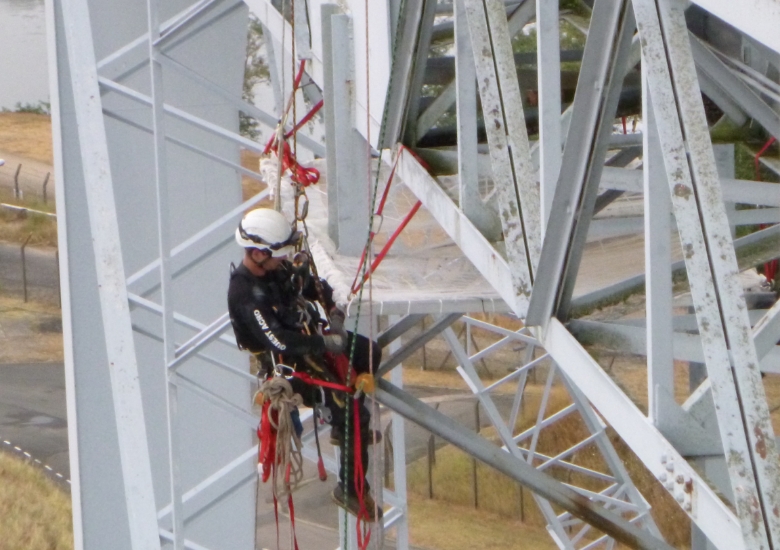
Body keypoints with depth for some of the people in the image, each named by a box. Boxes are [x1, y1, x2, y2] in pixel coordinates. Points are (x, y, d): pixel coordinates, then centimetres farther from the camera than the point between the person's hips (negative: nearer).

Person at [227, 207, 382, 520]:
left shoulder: (276, 268, -6)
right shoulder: (246, 294, -32)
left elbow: (311, 285, 12)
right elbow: (280, 342, -35)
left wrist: (333, 311, -5)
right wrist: (325, 344, -26)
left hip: (308, 336, 9)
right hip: (290, 364, -9)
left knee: (370, 354, 19)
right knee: (351, 410, -14)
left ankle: (344, 428, 34)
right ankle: (350, 490, 1)